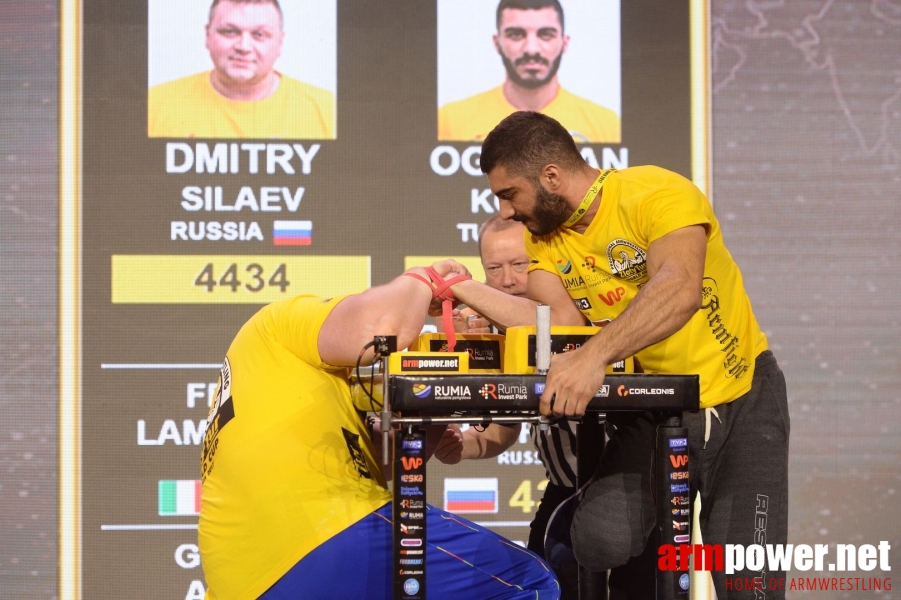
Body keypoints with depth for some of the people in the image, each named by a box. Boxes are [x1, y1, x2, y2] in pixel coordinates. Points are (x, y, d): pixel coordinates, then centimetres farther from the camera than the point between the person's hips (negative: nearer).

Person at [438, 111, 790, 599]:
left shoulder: (657, 194, -22)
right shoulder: (543, 239, 0)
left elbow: (680, 291, -39)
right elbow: (560, 325, -12)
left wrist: (595, 355, -50)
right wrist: (466, 290, -16)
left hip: (741, 401, -4)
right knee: (602, 541, -21)